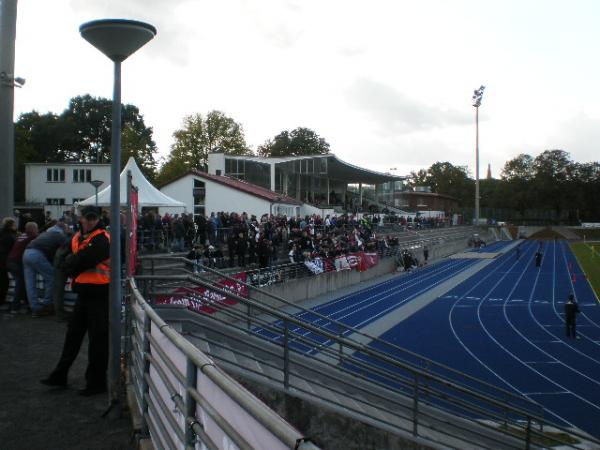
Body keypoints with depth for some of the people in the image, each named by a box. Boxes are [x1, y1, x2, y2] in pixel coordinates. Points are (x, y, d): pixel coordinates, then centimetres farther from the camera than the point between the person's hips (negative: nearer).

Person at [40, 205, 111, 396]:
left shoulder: (101, 239, -14)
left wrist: (71, 262, -5)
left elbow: (81, 261, -23)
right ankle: (60, 375, 30)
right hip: (84, 292, 8)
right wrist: (73, 263, -7)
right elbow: (69, 264, 13)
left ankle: (96, 382, 11)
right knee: (73, 333, 17)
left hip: (99, 294, -8)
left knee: (97, 339, 0)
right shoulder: (77, 238, 12)